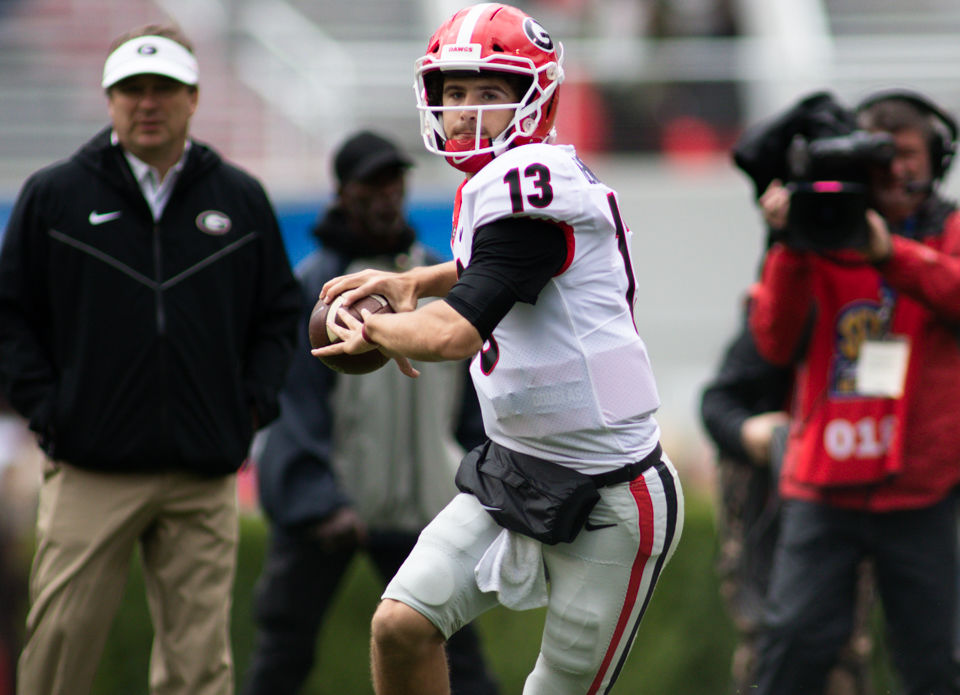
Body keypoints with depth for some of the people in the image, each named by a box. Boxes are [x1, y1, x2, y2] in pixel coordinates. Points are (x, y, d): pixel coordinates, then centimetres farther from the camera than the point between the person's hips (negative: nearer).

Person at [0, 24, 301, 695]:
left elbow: (280, 314, 18)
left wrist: (253, 404, 5)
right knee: (60, 640, -5)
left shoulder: (242, 200, 10)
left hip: (205, 474, 2)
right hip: (90, 471, -2)